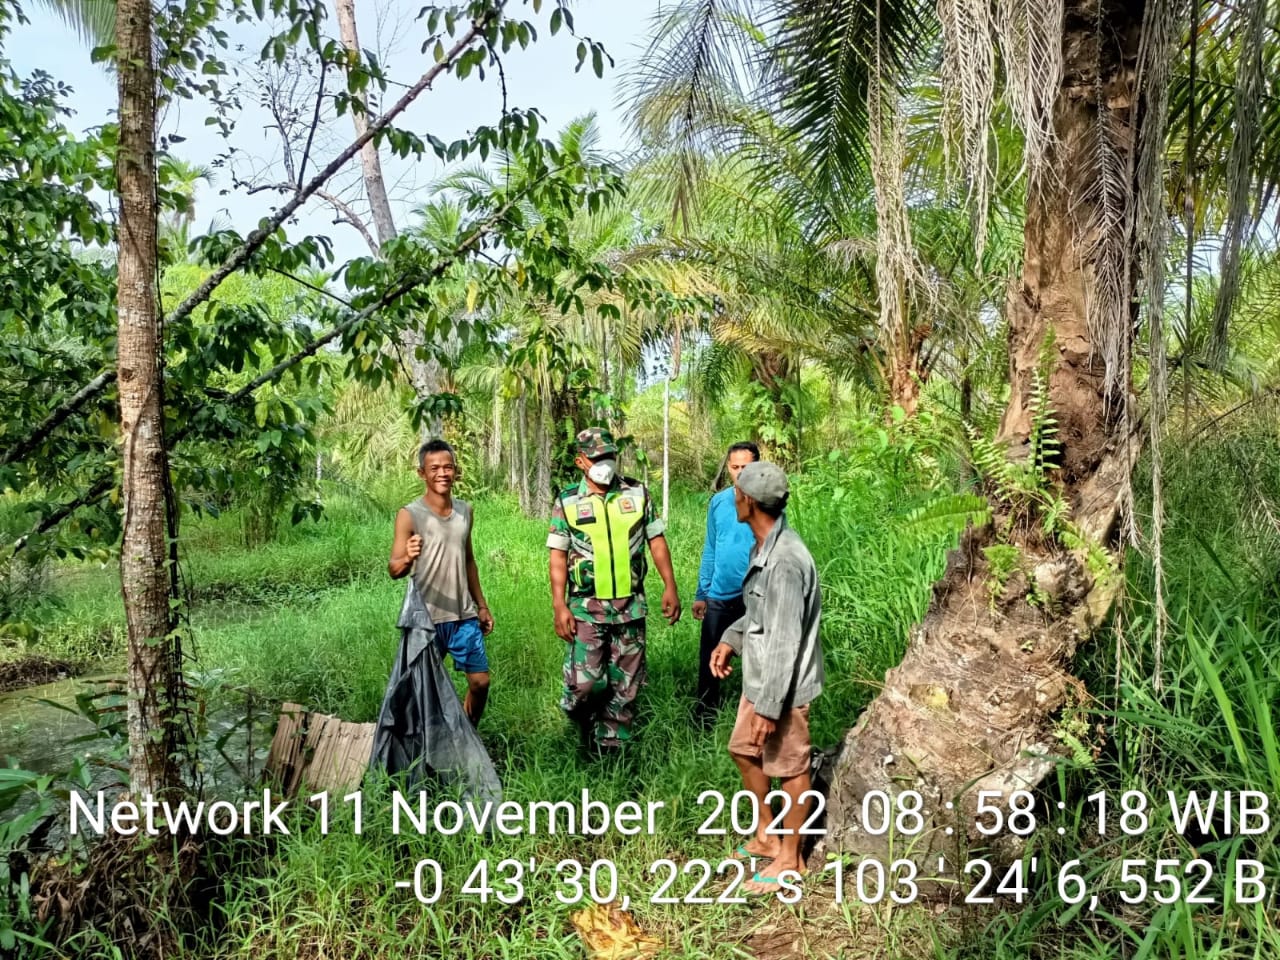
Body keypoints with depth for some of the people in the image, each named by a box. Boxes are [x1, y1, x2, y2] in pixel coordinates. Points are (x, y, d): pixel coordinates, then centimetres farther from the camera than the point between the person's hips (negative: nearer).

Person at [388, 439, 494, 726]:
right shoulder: (409, 515, -10)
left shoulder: (465, 510, 6)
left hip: (464, 615, 5)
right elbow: (393, 570, -14)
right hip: (427, 617, -5)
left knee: (481, 681, 9)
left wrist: (482, 605, 16)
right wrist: (407, 559, -36)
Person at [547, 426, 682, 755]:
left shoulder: (638, 493, 1)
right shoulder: (568, 502, -3)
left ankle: (612, 747, 26)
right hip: (586, 607, -2)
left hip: (630, 605, 2)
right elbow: (558, 557, -3)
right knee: (586, 681, -5)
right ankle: (583, 716, 29)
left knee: (626, 685, 9)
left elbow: (656, 542, 5)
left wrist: (670, 587, -2)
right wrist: (559, 607, -9)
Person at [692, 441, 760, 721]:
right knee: (708, 659, 12)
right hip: (719, 597, 3)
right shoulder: (718, 502, 2)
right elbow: (710, 550, 9)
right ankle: (705, 716, 30)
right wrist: (701, 593, 9)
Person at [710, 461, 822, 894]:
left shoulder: (785, 561, -29)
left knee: (788, 768, 9)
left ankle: (789, 859, 29)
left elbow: (784, 642, -27)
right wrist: (731, 639, 7)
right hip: (758, 676, 10)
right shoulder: (764, 546, 2)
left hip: (783, 685, -10)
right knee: (744, 751, 22)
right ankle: (766, 837, 41)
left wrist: (769, 706, -22)